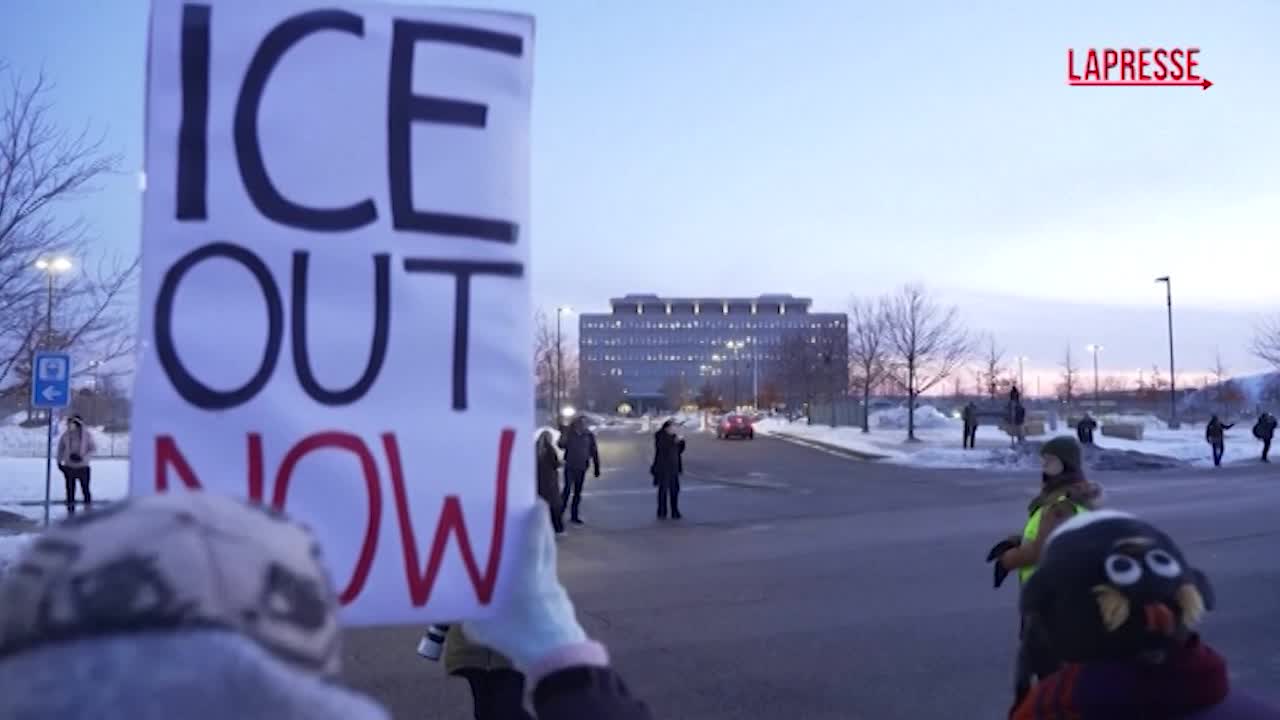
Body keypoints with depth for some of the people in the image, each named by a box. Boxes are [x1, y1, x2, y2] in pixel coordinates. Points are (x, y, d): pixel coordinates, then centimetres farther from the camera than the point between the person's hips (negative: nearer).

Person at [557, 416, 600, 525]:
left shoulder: (589, 435, -2)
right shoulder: (569, 434, -6)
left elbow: (594, 452, 3)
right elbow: (561, 445, -16)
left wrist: (597, 468, 3)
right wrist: (566, 433, -30)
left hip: (582, 468, 2)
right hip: (569, 466, -2)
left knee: (578, 492, 9)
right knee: (567, 490, -10)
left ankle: (574, 515, 18)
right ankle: (559, 513, -1)